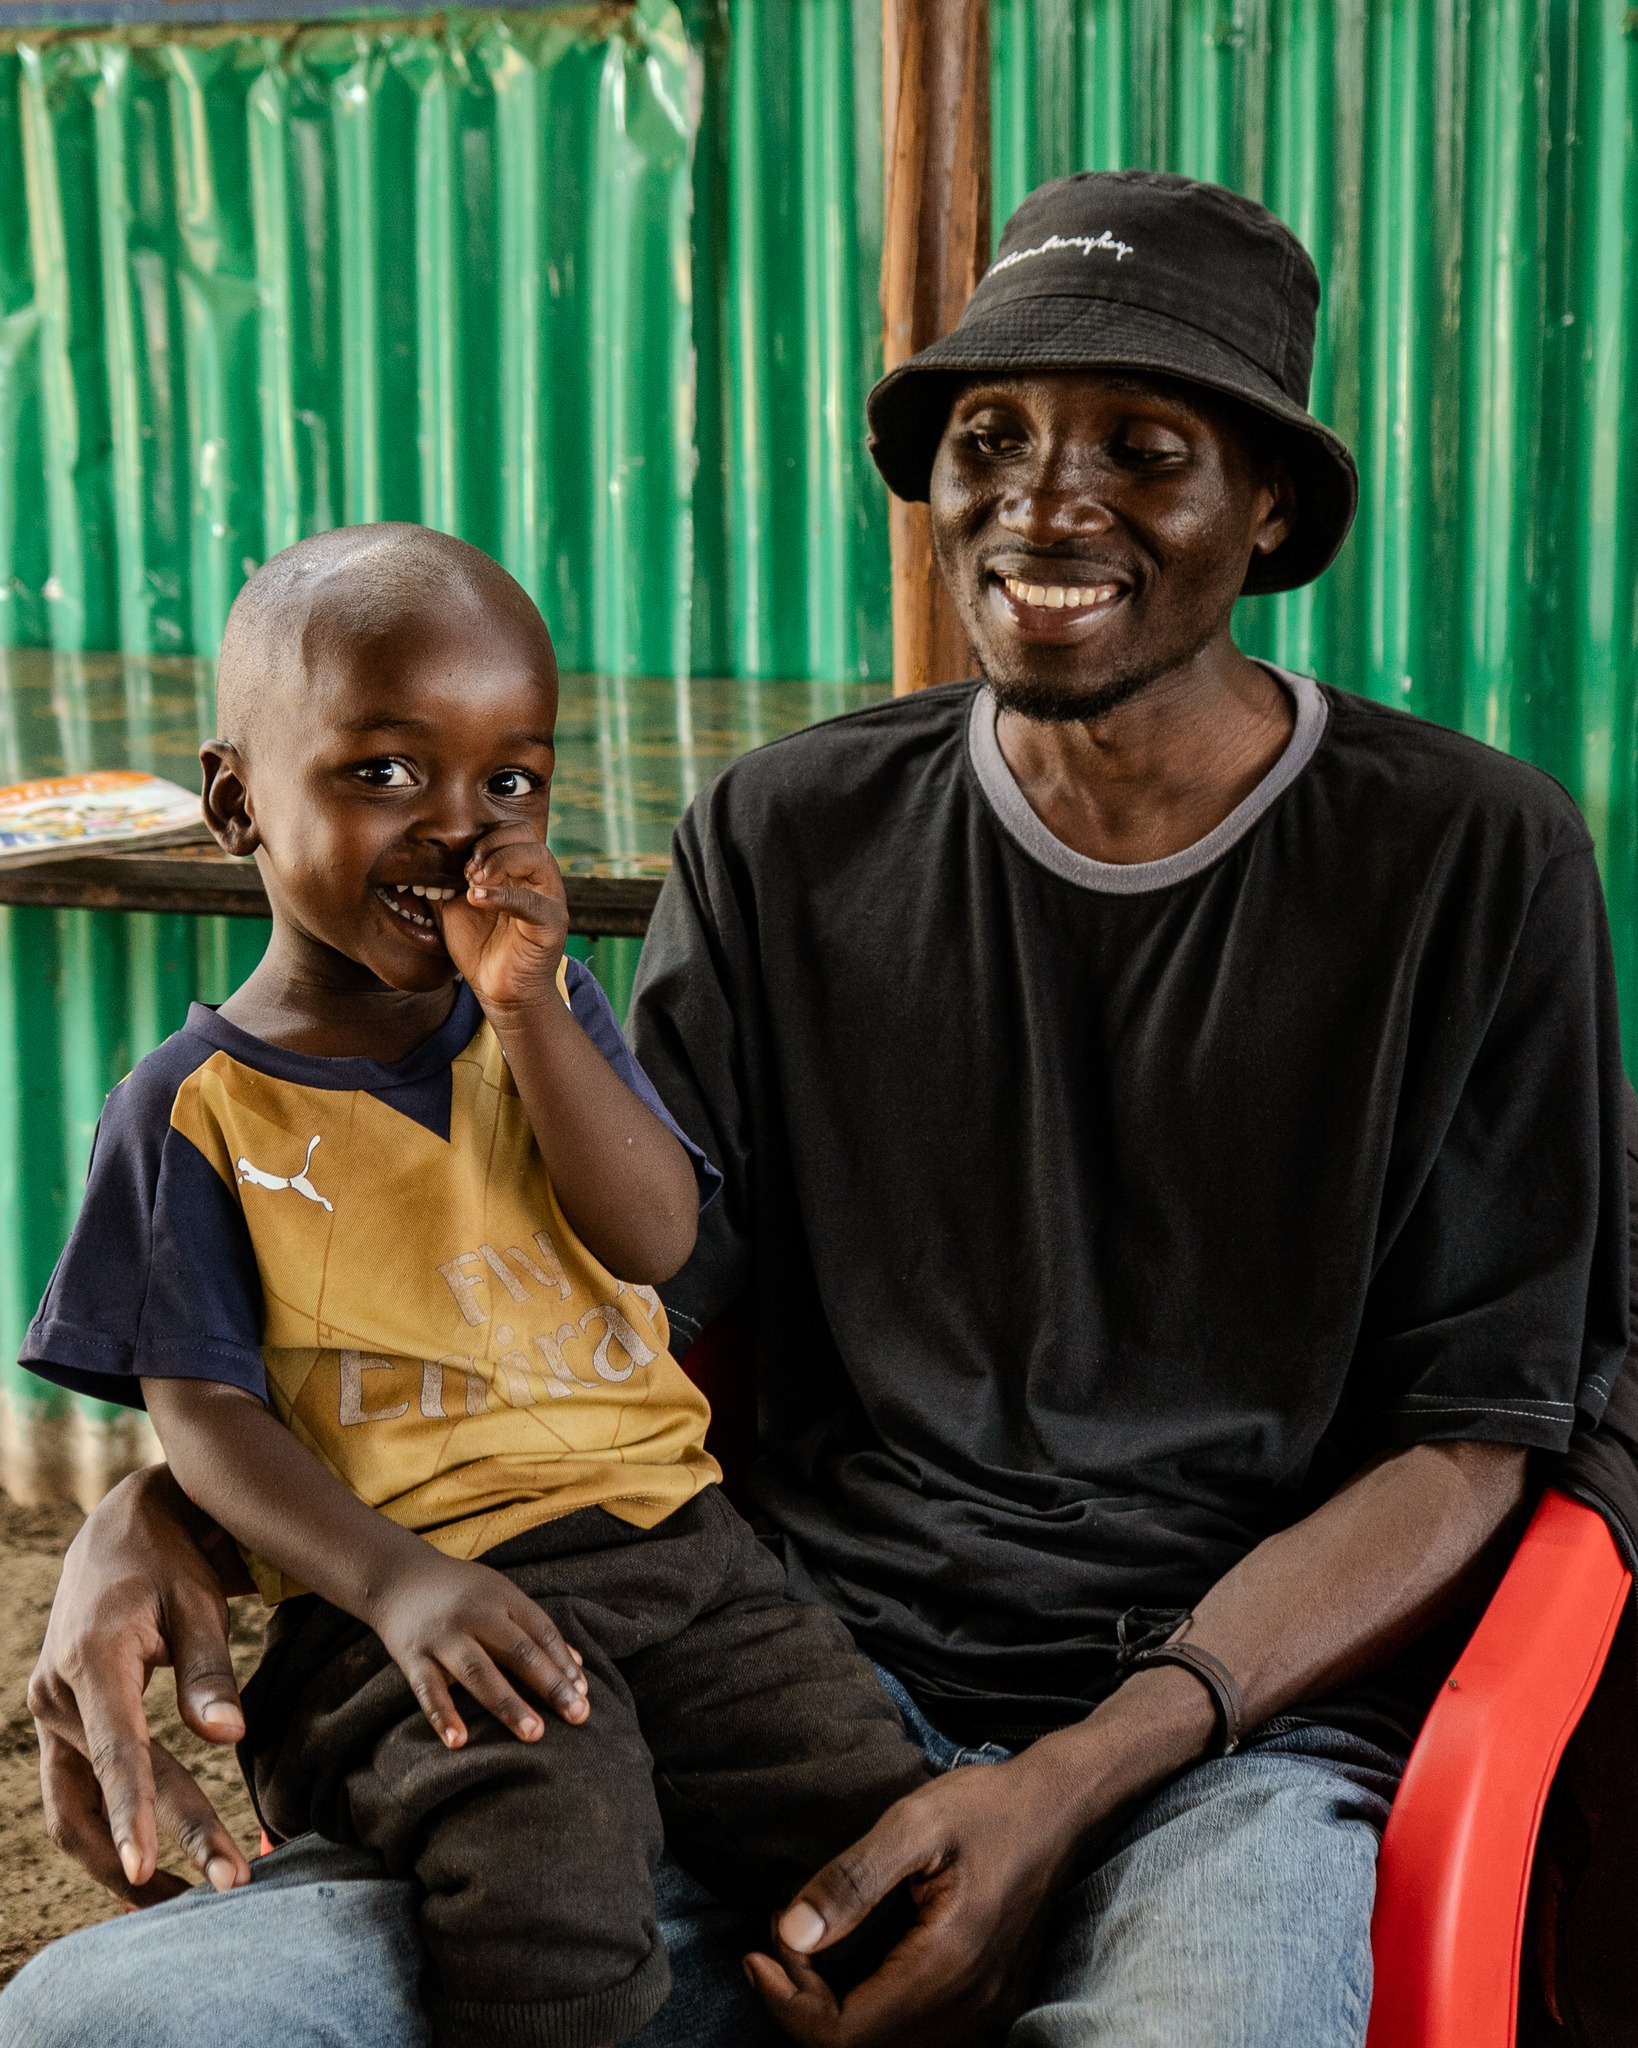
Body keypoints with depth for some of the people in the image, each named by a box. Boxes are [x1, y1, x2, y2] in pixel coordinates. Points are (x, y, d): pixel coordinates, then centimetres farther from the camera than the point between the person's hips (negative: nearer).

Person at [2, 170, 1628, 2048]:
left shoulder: (1473, 863, 2)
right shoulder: (788, 843, 10)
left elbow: (1473, 1437, -1)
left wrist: (1076, 1785, -15)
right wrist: (165, 1501, -10)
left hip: (1237, 1730, -3)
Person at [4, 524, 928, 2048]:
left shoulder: (549, 1009, 14)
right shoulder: (196, 1108, 1)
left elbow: (657, 1237, 1)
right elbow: (204, 1412, -4)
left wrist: (525, 1006, -9)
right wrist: (399, 1584, -19)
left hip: (666, 1535, 4)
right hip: (409, 1600, -4)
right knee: (549, 1902, -31)